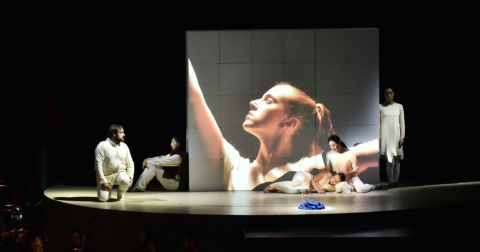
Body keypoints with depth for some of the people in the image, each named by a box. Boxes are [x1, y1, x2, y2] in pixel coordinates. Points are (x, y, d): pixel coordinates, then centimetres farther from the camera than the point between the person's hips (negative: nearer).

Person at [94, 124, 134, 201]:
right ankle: (108, 190, 16)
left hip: (120, 173, 3)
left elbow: (130, 163, 11)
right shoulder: (102, 146, -9)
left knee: (125, 180, -33)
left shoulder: (124, 146, 5)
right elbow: (98, 165, -12)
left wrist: (130, 176, -6)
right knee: (103, 198, -21)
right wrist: (103, 181, -18)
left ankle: (120, 195, -1)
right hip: (106, 176, -3)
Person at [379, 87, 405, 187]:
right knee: (390, 161, -10)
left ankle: (395, 181, 10)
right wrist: (379, 137, 0)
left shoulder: (399, 107, 9)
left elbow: (402, 123, 9)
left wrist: (402, 137, 2)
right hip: (385, 137, -2)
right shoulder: (380, 107, 5)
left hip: (396, 136, 2)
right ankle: (391, 182, -5)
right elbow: (378, 123, 6)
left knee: (397, 160, 2)